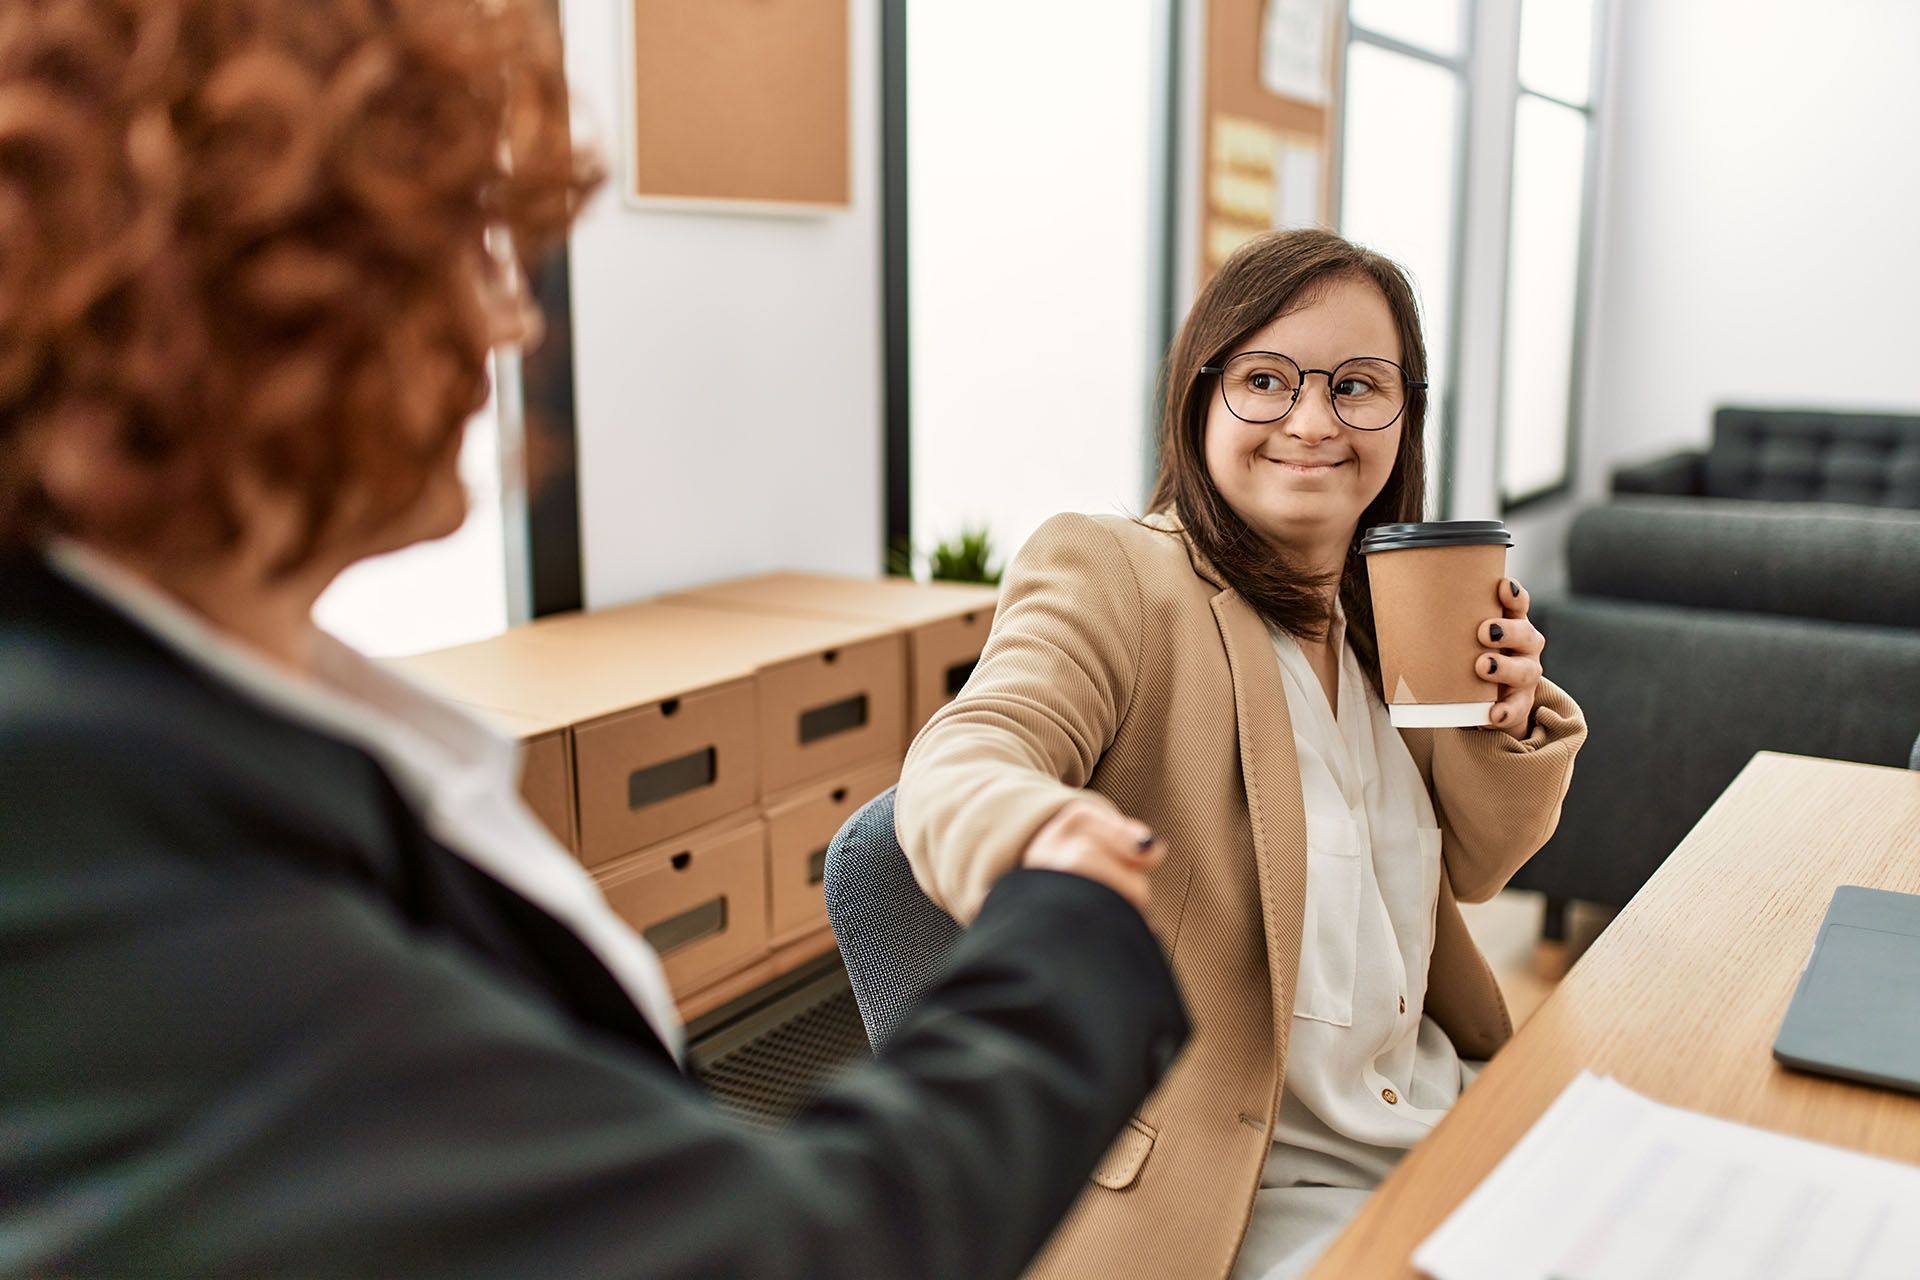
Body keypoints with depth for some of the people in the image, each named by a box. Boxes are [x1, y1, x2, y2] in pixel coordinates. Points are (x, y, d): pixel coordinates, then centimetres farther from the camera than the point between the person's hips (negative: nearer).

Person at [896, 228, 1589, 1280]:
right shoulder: (1106, 574, -12)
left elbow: (1469, 869, 16)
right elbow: (958, 763, -28)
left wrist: (1508, 721, -4)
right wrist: (1042, 841, -52)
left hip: (1445, 1115, 7)